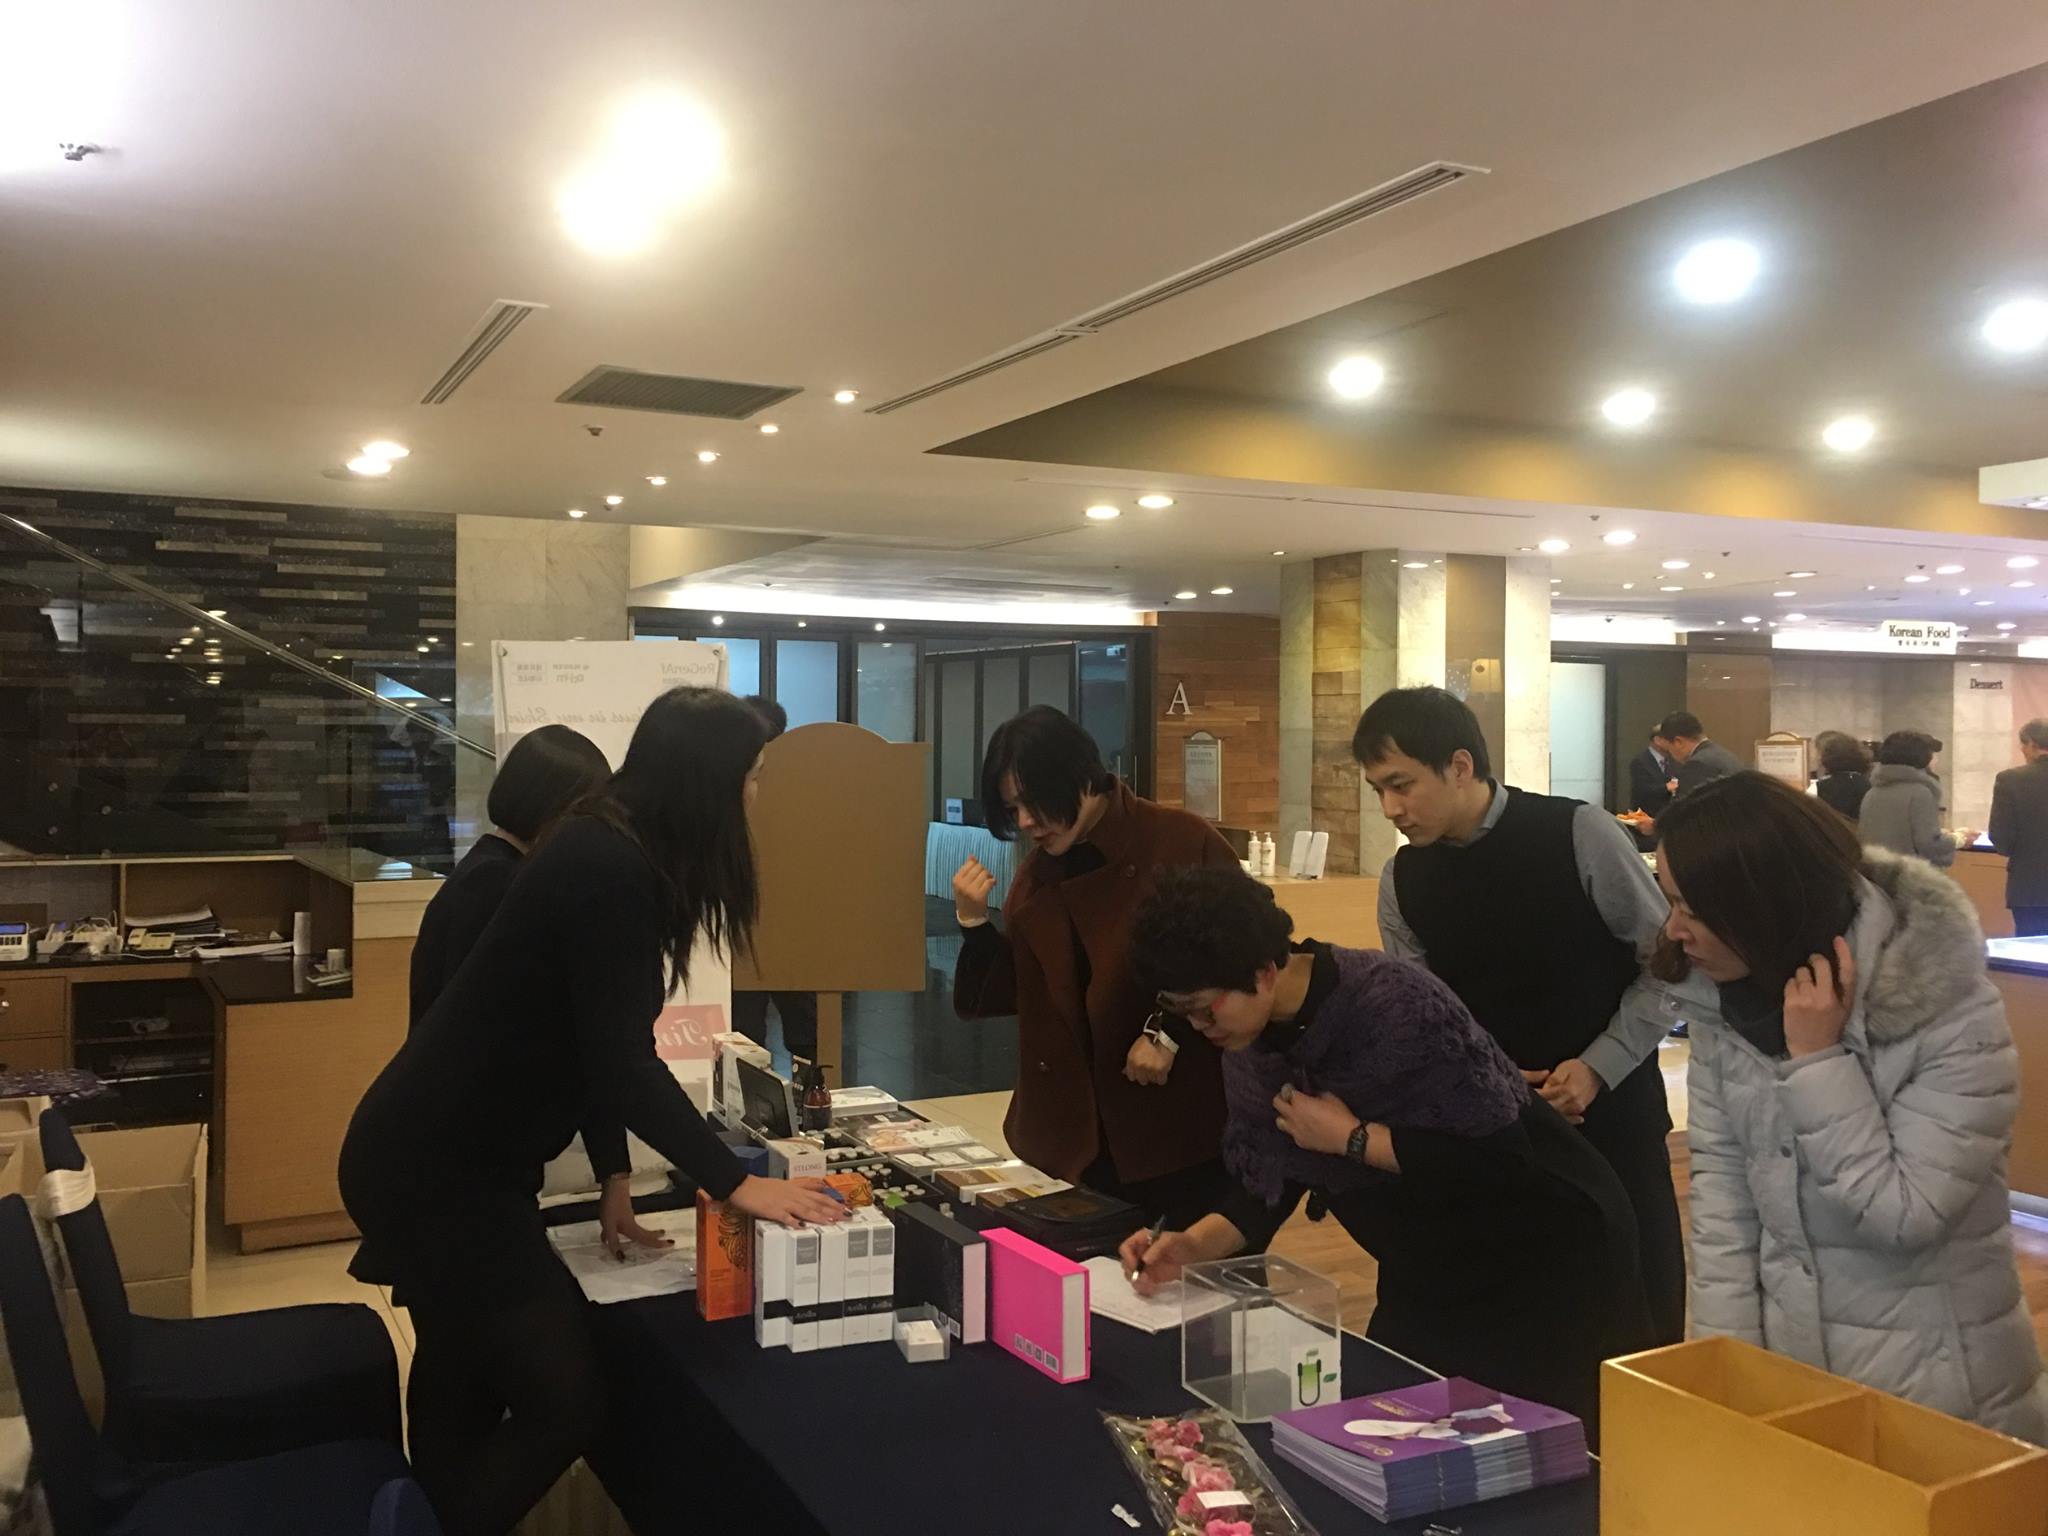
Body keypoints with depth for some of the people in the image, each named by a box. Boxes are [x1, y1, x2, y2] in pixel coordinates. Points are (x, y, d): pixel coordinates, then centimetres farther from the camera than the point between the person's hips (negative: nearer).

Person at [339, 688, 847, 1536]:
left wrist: (613, 1178, 14)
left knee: (469, 1389, 24)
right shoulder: (607, 870, -24)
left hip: (447, 1155, 10)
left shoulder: (612, 855, 7)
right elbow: (621, 1062, -27)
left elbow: (590, 1045, 12)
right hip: (436, 1172, -10)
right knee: (565, 1401, -5)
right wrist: (736, 1183, -21)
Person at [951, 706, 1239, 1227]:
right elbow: (996, 997, 9)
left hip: (1182, 1123, -4)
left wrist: (1170, 1032, -16)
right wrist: (973, 920, -6)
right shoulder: (1037, 873, 7)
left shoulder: (1184, 842, -10)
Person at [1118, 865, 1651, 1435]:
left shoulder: (1393, 1003, -31)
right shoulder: (1249, 1043, -7)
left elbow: (1498, 1156, -31)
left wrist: (1352, 1138, -27)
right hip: (1432, 1272, 7)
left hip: (1544, 1251, -7)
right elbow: (1268, 1181, -1)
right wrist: (1194, 1244, -18)